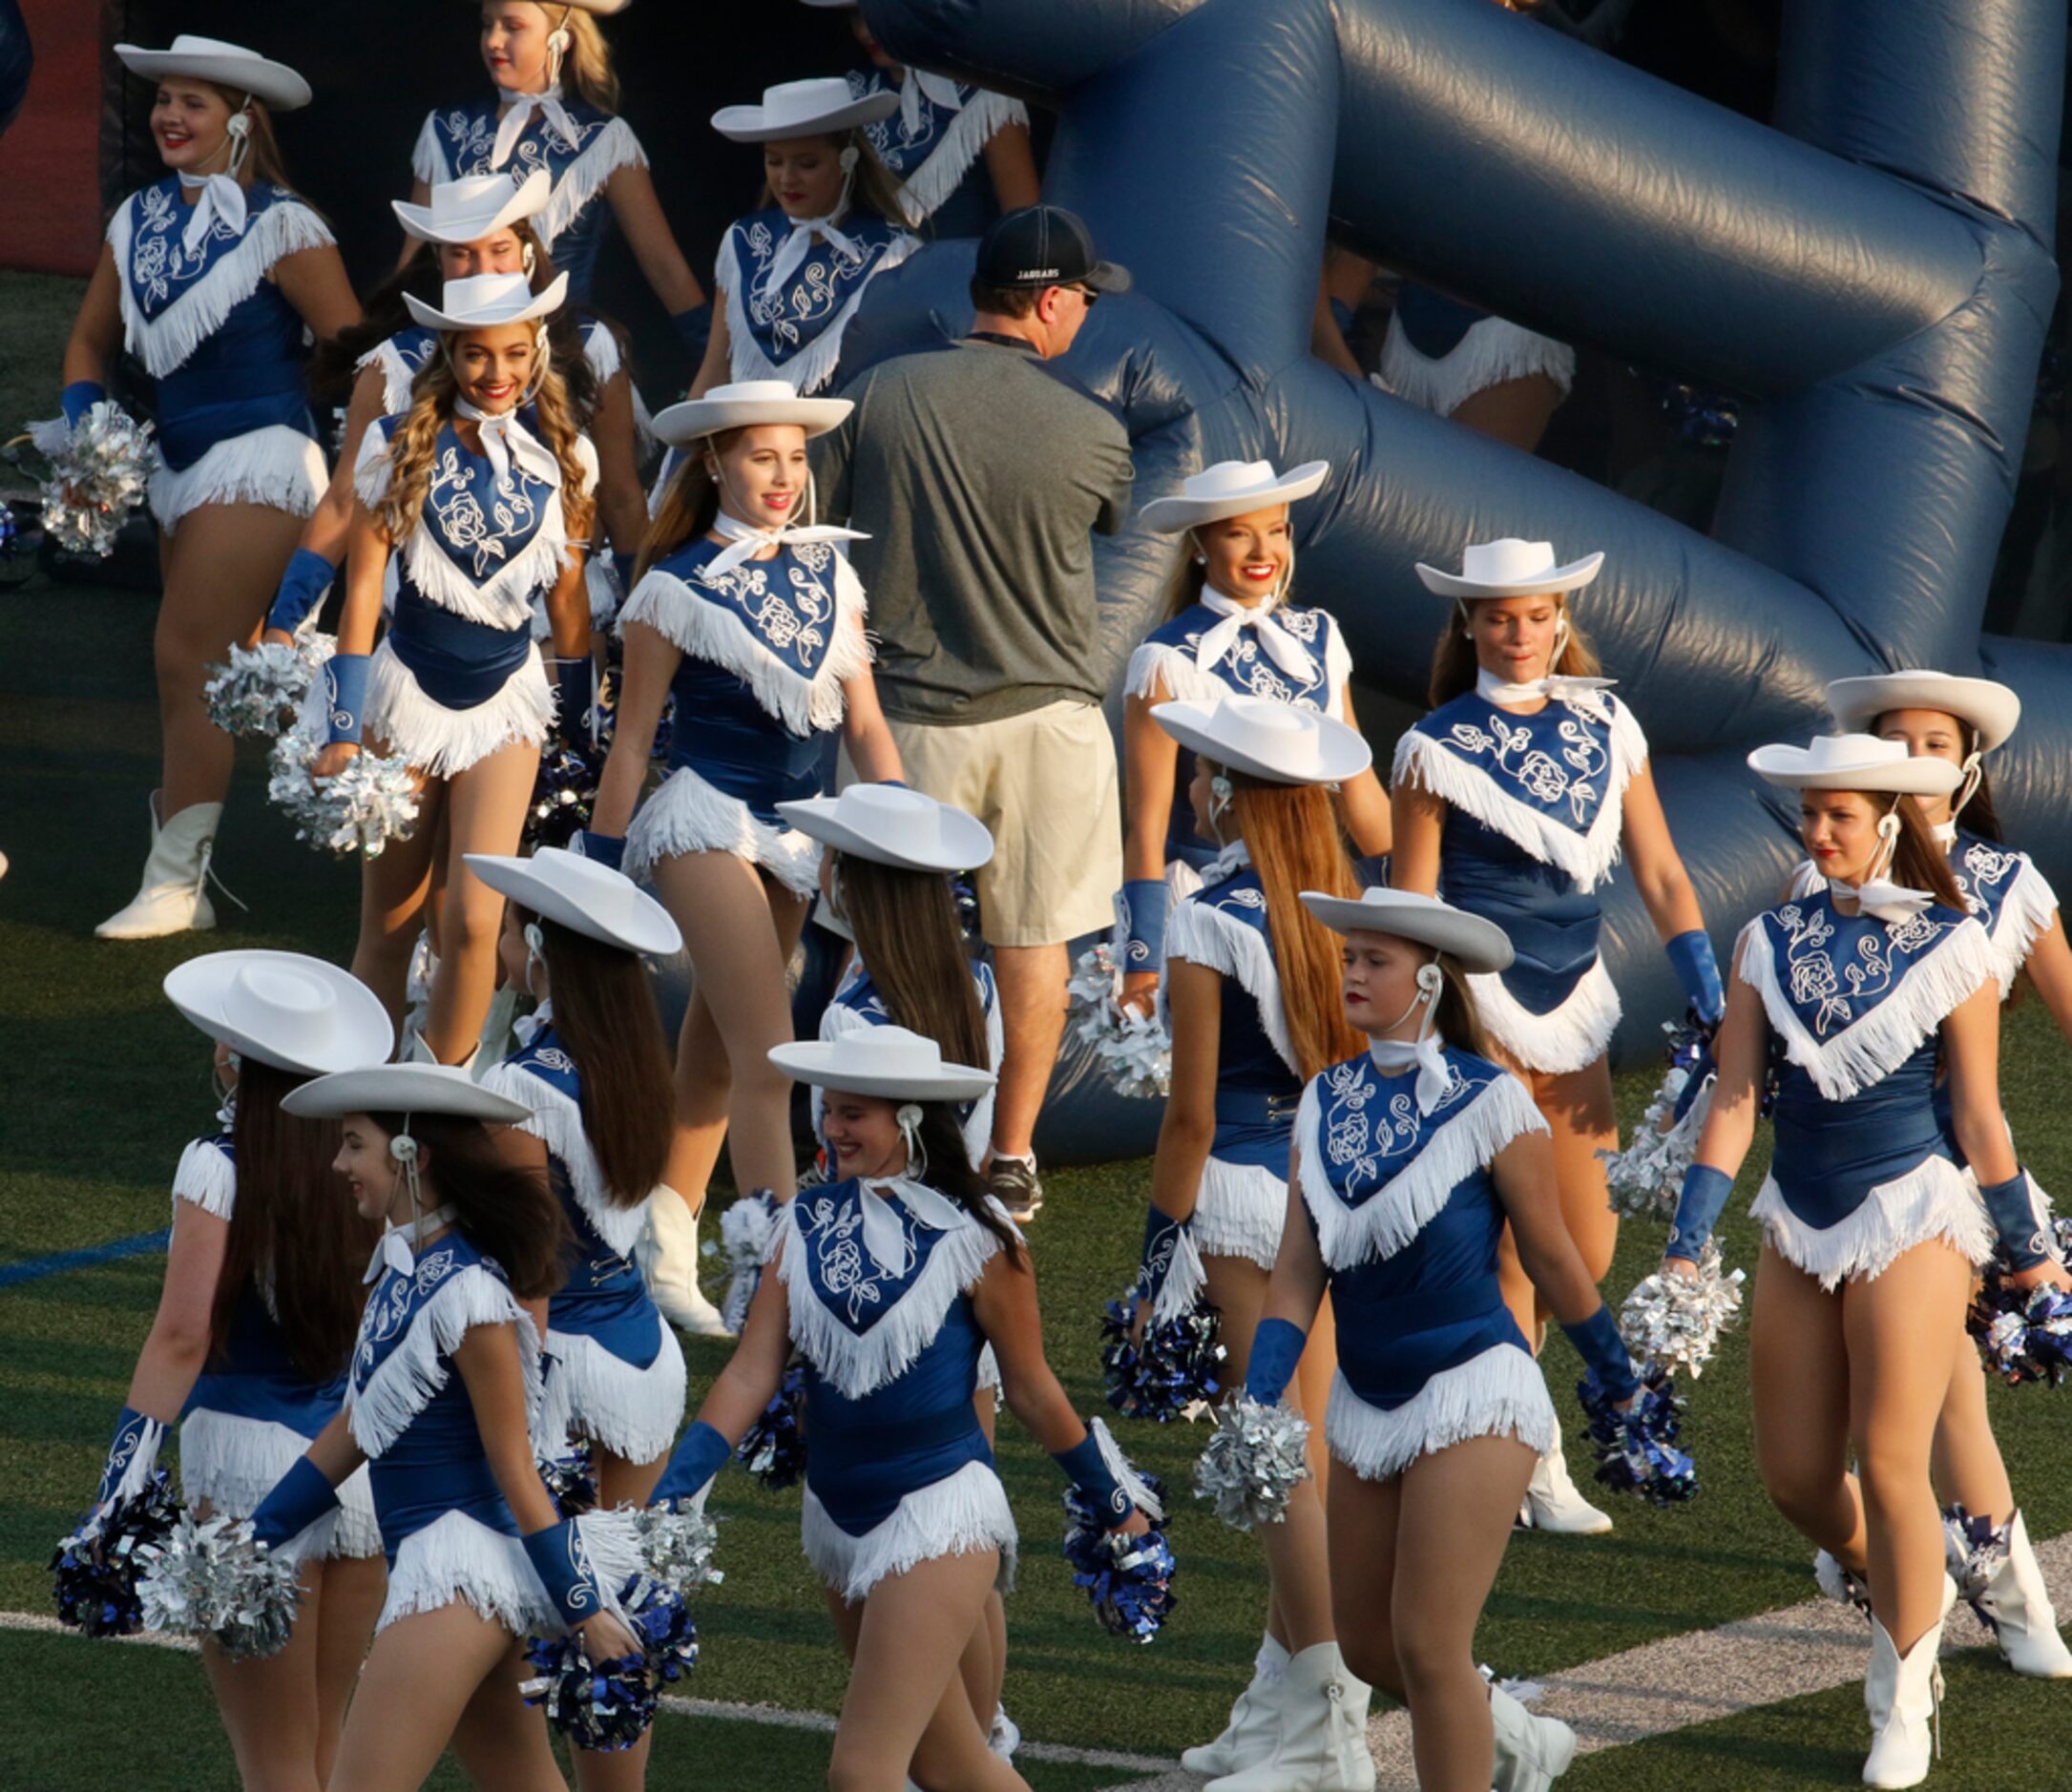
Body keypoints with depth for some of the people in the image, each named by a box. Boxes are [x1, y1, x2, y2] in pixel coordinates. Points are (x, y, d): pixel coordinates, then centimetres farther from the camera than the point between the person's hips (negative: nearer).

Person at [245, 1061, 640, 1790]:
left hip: (464, 1569, -10)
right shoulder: (399, 1262, 9)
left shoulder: (467, 1295, -18)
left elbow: (515, 1468, -15)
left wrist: (584, 1609, -11)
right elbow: (356, 1426, 16)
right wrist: (255, 1539, 17)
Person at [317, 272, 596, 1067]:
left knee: (475, 921, -11)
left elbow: (567, 592, 9)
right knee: (387, 931, 5)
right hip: (407, 693, -1)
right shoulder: (399, 447, -8)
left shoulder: (564, 457, -1)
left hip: (505, 700, 1)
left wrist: (583, 724, 14)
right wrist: (342, 730, -8)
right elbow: (363, 586, -6)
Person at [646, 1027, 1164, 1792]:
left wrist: (1112, 1500, 8)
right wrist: (668, 1496, -9)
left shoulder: (973, 1237, -10)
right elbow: (751, 1374, 0)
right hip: (836, 1519, 6)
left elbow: (1032, 1391, 1)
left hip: (940, 1512, -6)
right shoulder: (807, 1223, 3)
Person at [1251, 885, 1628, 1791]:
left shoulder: (1490, 1100, -11)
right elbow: (1298, 1272, 2)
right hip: (1368, 1404, 7)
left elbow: (1551, 1254, -2)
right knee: (1366, 1646, 13)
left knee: (1427, 1645, -11)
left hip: (1472, 1395, -7)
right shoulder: (1327, 1101, 5)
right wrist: (1258, 1403, -9)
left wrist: (1619, 1380, 8)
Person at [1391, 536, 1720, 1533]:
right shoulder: (1440, 746, -6)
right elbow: (1411, 901, -4)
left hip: (1571, 1003, 5)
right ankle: (1537, 1470, 3)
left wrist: (1709, 993, -2)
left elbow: (1658, 873, 6)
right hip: (1477, 1007, -5)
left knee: (1589, 1253, 6)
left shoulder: (1606, 729, 6)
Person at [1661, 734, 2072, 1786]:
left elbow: (1978, 1115, 0)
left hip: (1910, 1219, -4)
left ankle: (1903, 1701, 10)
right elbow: (1733, 1103, 1)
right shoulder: (1770, 944, 3)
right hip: (1800, 1226, 4)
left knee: (1889, 1466, -7)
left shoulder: (1950, 948, -5)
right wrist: (1686, 1247, -4)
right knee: (1795, 1481, 5)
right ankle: (1906, 1593, 36)